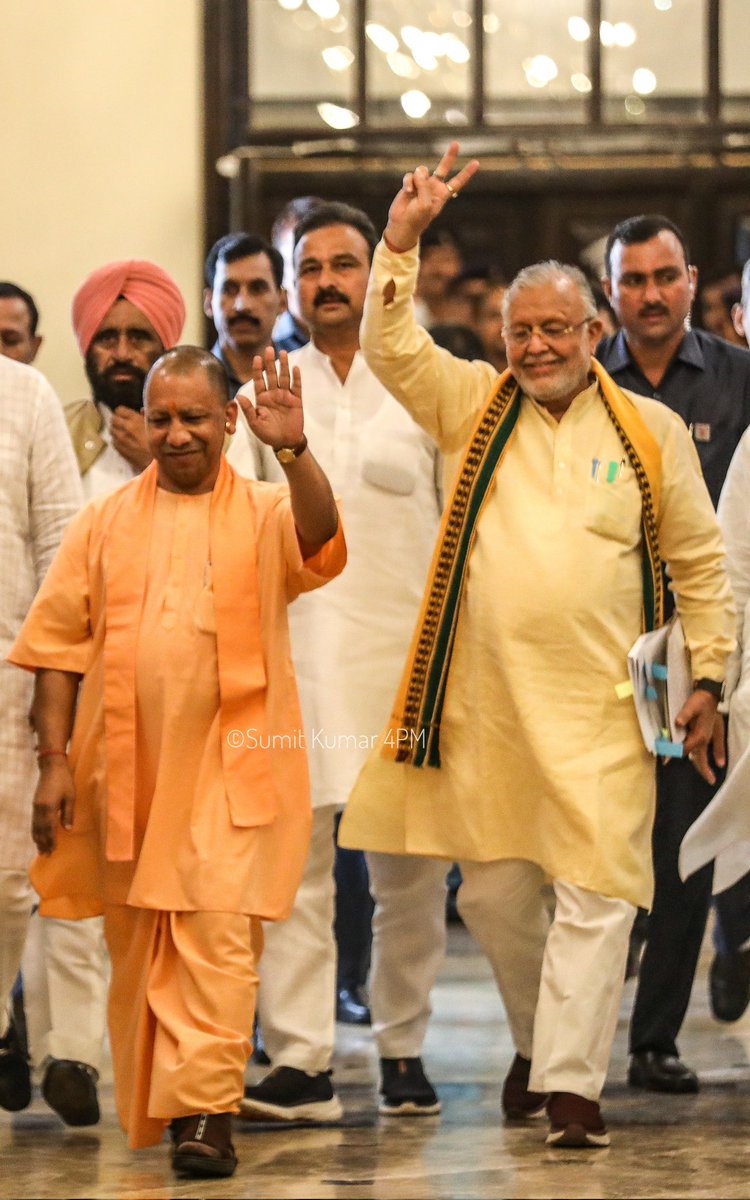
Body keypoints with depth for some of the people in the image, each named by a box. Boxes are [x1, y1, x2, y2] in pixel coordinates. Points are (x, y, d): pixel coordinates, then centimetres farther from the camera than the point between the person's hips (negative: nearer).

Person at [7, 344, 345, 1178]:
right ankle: (145, 1113, 22)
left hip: (230, 766, -3)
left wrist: (293, 452, -37)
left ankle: (204, 1110, -15)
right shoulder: (105, 522, 9)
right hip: (123, 767, 3)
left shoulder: (266, 514, 4)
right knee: (135, 944, 10)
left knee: (218, 932, -13)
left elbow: (319, 539, -20)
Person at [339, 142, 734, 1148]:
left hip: (598, 706, -2)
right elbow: (390, 347, -1)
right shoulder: (477, 406, 9)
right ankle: (538, 1040, 31)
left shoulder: (650, 432, 5)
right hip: (484, 700, 2)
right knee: (493, 891, 10)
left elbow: (700, 563, 9)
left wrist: (708, 676, 4)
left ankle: (571, 1081, -7)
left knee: (595, 892, -9)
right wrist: (402, 240, -12)